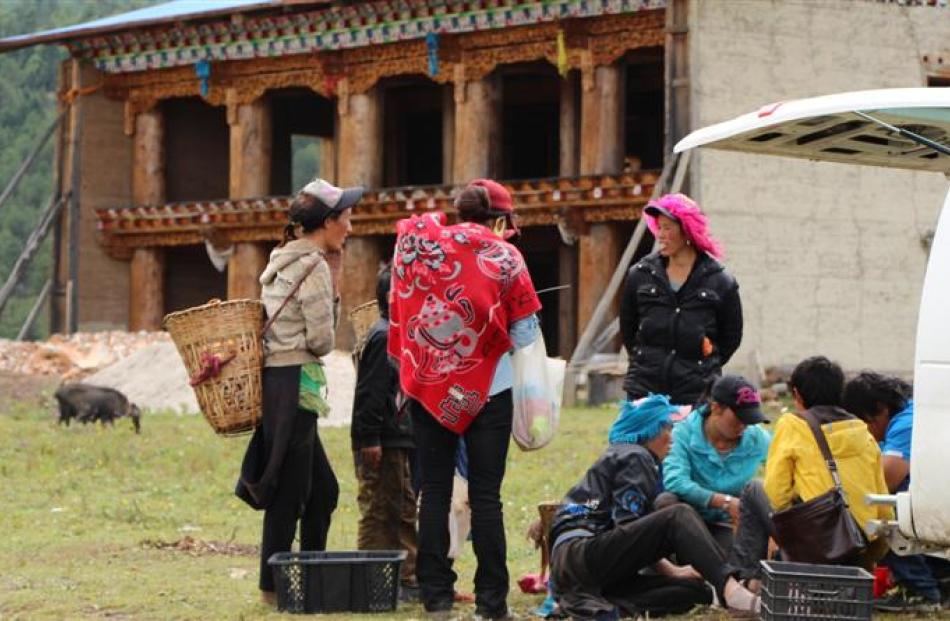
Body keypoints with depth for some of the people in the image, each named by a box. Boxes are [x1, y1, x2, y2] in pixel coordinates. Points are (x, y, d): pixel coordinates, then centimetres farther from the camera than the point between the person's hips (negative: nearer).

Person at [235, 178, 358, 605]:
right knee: (290, 490, -2)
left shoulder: (282, 262, 16)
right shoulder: (313, 266, -12)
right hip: (295, 382, -10)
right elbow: (321, 340, -12)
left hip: (275, 379, 10)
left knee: (322, 489, 15)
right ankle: (273, 585, 4)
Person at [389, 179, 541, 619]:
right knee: (485, 496, 2)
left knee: (435, 491, 9)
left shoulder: (419, 245, 0)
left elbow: (402, 311, 6)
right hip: (487, 391, -2)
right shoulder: (503, 257, -7)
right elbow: (524, 334, -5)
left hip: (427, 388, 2)